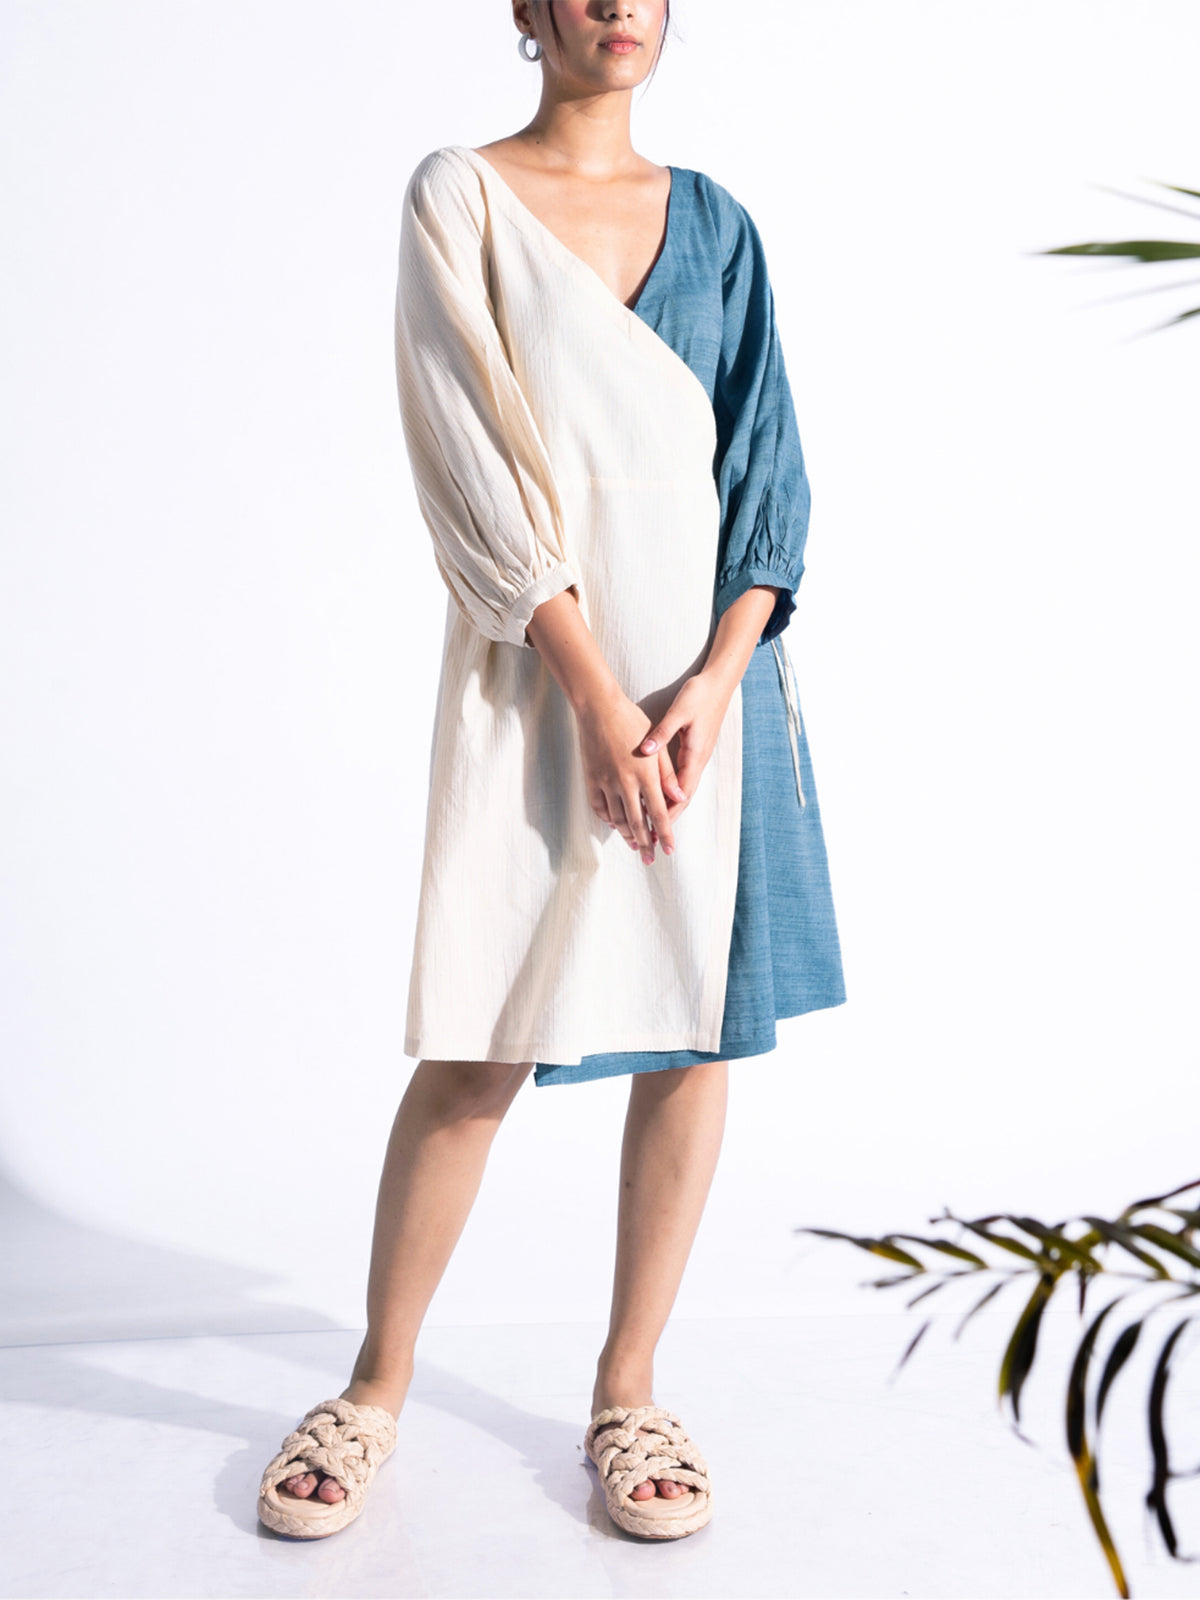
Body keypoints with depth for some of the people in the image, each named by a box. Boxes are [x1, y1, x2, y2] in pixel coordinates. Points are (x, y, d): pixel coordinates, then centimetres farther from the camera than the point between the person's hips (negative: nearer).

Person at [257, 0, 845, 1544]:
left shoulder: (712, 220, 13)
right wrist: (598, 697, -14)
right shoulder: (460, 198, 3)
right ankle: (377, 1386, 19)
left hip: (708, 666, 4)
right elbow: (475, 466, -7)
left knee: (695, 1032, 4)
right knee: (477, 1055, -2)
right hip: (536, 674, -4)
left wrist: (714, 680, -8)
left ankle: (627, 1389, 20)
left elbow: (765, 464, 7)